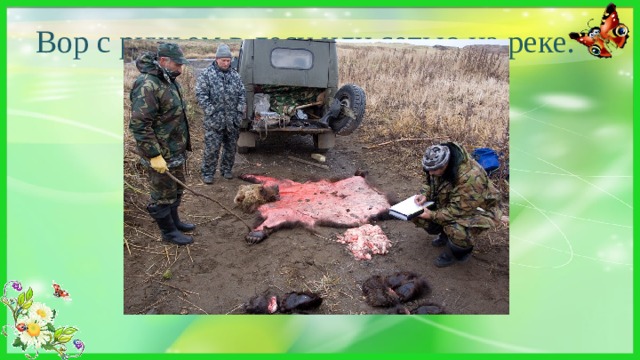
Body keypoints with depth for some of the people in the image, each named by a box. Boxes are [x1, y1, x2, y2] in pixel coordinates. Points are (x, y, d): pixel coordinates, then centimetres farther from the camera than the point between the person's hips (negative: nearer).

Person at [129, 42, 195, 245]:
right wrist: (154, 156, -24)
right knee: (163, 194, 6)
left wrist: (184, 144, 22)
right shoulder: (147, 85, -22)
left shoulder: (169, 81, 9)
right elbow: (139, 125, -25)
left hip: (176, 151, 9)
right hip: (161, 155, -9)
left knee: (176, 189, 22)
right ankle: (168, 232, 21)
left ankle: (174, 221, 40)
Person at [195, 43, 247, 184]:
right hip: (214, 121, -4)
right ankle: (207, 173, 12)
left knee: (231, 147, 13)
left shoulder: (235, 75, 9)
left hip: (233, 120, 4)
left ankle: (226, 170, 29)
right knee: (211, 148, -1)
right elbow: (201, 94, -9)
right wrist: (211, 112, -14)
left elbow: (242, 94, 11)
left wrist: (240, 111, 1)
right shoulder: (206, 74, -4)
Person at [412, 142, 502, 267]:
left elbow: (459, 210, -34)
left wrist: (433, 215, -32)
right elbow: (430, 183, 3)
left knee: (458, 232, -37)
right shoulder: (438, 165, -15)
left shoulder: (470, 177, -39)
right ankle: (446, 233, 17)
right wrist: (424, 194, -18)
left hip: (477, 208, -7)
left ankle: (457, 254, -2)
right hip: (449, 203, 8)